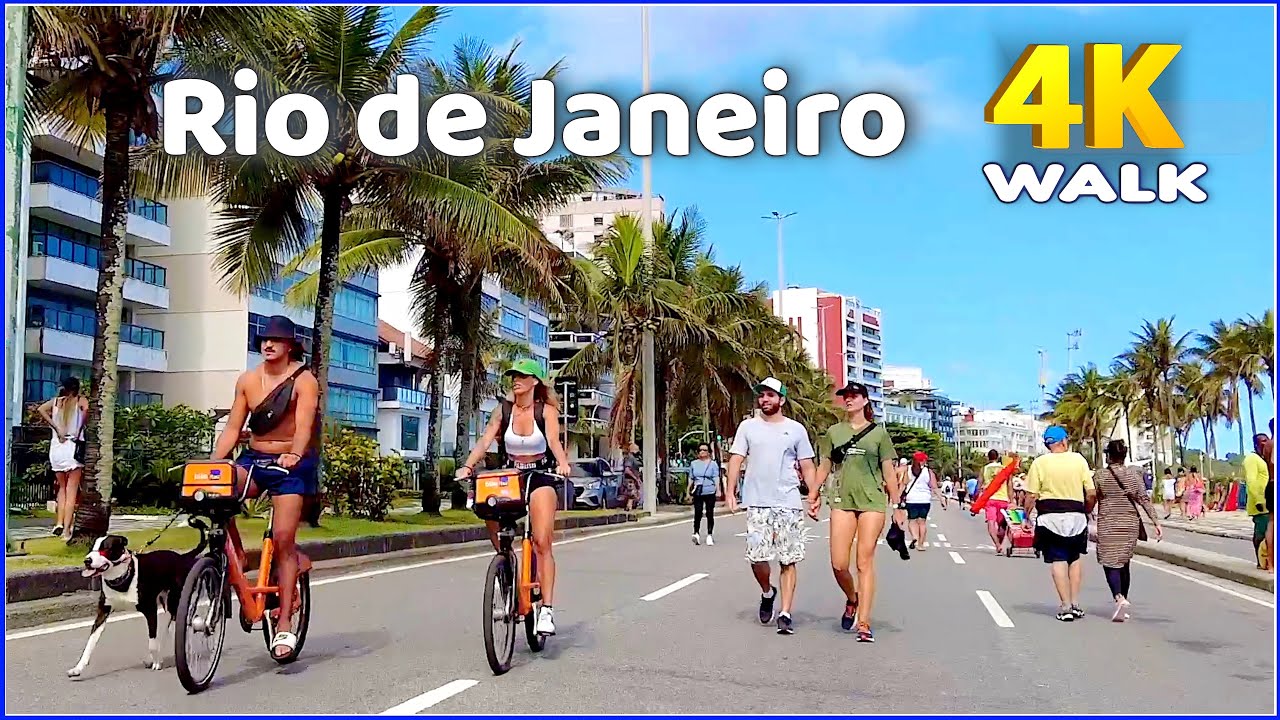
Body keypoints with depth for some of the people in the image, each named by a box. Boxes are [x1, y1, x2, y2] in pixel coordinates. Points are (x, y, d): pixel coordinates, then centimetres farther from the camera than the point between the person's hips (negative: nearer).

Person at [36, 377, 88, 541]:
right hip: (74, 447, -3)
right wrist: (80, 430, -8)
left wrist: (56, 428, -5)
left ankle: (59, 523, 6)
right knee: (71, 491, -2)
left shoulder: (55, 401, 12)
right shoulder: (81, 400, 3)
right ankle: (67, 529, -9)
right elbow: (86, 409, -19)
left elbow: (41, 409, -6)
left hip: (57, 447, 3)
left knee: (62, 488, 18)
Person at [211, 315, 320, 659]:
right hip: (253, 459, 4)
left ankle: (285, 624, -5)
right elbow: (233, 428, 3)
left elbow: (304, 425, -23)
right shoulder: (248, 380, 5)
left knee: (283, 539, -11)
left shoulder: (304, 380, -9)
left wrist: (294, 454, -43)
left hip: (292, 465, -4)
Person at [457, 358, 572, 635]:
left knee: (542, 542, -15)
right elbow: (485, 441, -7)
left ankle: (547, 609, -15)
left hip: (541, 477, -3)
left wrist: (563, 464, -39)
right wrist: (467, 466, -23)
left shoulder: (546, 410, -4)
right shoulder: (503, 410, 3)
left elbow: (554, 440, -19)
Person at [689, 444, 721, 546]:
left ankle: (709, 535, 9)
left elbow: (716, 478, 0)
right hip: (698, 492, 1)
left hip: (710, 492, -1)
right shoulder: (694, 464, 11)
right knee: (697, 513, -6)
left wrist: (718, 490, -8)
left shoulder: (713, 464, 4)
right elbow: (691, 478, 15)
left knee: (710, 514, 2)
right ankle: (696, 533, 2)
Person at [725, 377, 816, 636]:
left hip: (789, 504, 0)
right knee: (757, 556, -6)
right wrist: (730, 492, -7)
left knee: (788, 560, 0)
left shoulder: (796, 429, 7)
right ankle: (767, 592, 24)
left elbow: (807, 467, 9)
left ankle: (785, 614, 5)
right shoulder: (747, 427, 7)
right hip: (757, 503, 0)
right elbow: (736, 460, 4)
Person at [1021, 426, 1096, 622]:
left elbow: (1031, 496, -6)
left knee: (1058, 561, 0)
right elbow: (1091, 493, 1)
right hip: (1076, 515, 2)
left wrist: (1026, 517, 6)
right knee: (1074, 559, 17)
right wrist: (1087, 512, 17)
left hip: (1050, 517, -2)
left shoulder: (1040, 463, -3)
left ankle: (1066, 607, -3)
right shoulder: (1079, 460, 1)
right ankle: (1075, 604, 14)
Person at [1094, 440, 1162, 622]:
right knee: (1124, 564, 15)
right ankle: (1124, 602, 21)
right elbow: (1144, 499, -2)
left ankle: (1119, 598, -29)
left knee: (1110, 563, -6)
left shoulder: (1099, 476, -5)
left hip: (1108, 526, -4)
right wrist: (1155, 521, -2)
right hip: (1130, 525, 4)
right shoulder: (1133, 475, 3)